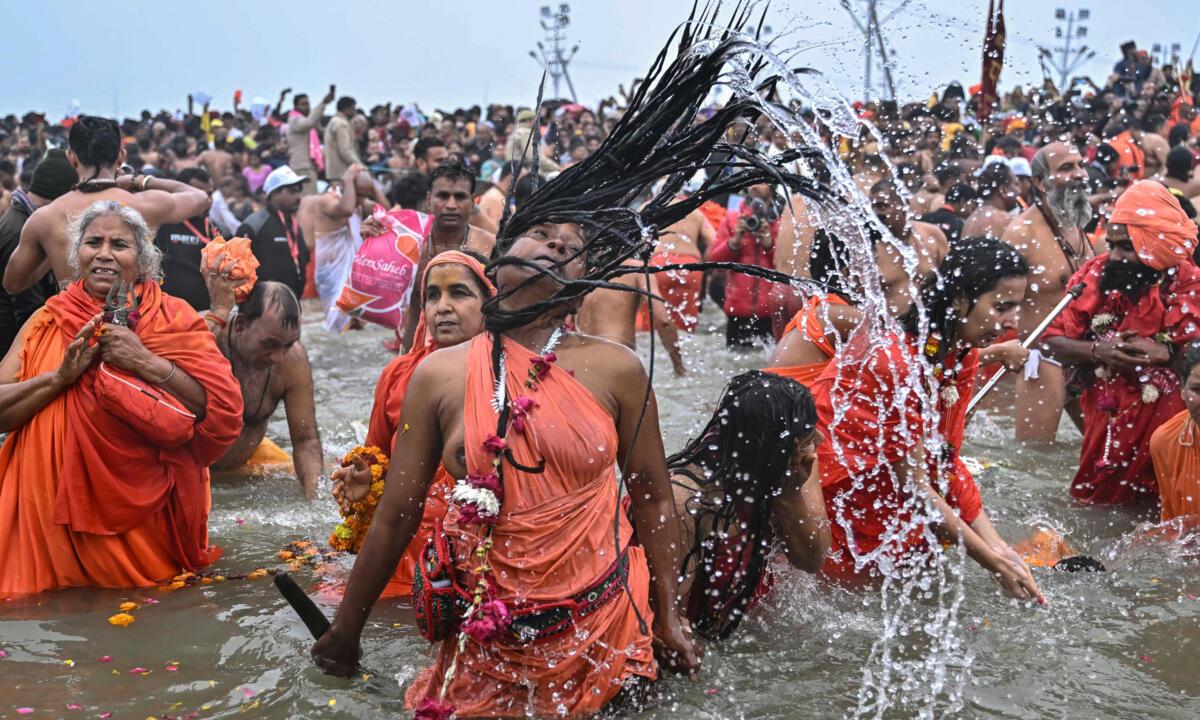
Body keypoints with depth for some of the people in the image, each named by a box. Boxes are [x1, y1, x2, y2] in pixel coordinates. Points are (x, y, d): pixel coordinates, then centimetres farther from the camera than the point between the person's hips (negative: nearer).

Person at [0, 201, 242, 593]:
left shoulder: (174, 319, -3)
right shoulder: (48, 322, 4)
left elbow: (226, 412, -12)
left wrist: (147, 363, -19)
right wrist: (61, 375, -17)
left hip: (147, 514, -1)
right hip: (57, 515, 2)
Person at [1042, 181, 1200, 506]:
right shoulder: (1095, 274, -5)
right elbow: (1053, 340, -5)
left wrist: (1163, 353, -29)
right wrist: (1098, 351, -22)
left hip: (1166, 422, -2)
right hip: (1104, 417, 2)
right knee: (1095, 503, 12)